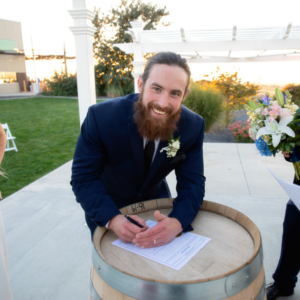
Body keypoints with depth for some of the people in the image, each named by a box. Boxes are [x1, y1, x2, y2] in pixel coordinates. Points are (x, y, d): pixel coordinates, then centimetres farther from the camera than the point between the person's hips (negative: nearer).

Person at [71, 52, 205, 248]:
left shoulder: (193, 126, -22)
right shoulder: (101, 117, -30)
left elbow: (192, 183, -21)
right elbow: (83, 178, -24)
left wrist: (177, 222, -41)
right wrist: (113, 219, -41)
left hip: (155, 204, 3)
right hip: (106, 210, -2)